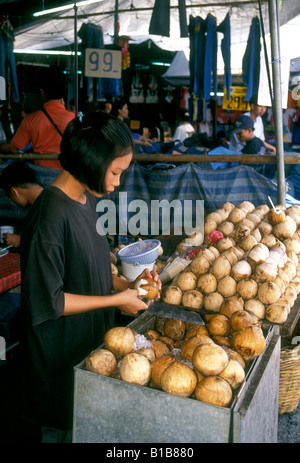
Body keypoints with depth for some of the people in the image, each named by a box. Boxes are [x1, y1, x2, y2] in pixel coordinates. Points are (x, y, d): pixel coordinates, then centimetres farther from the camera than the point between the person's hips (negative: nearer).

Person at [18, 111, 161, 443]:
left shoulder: (87, 200, 3)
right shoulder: (51, 214, -25)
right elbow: (46, 301, -23)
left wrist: (127, 285, -1)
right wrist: (116, 300, -17)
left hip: (92, 341, 8)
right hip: (62, 359, -8)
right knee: (65, 430, 13)